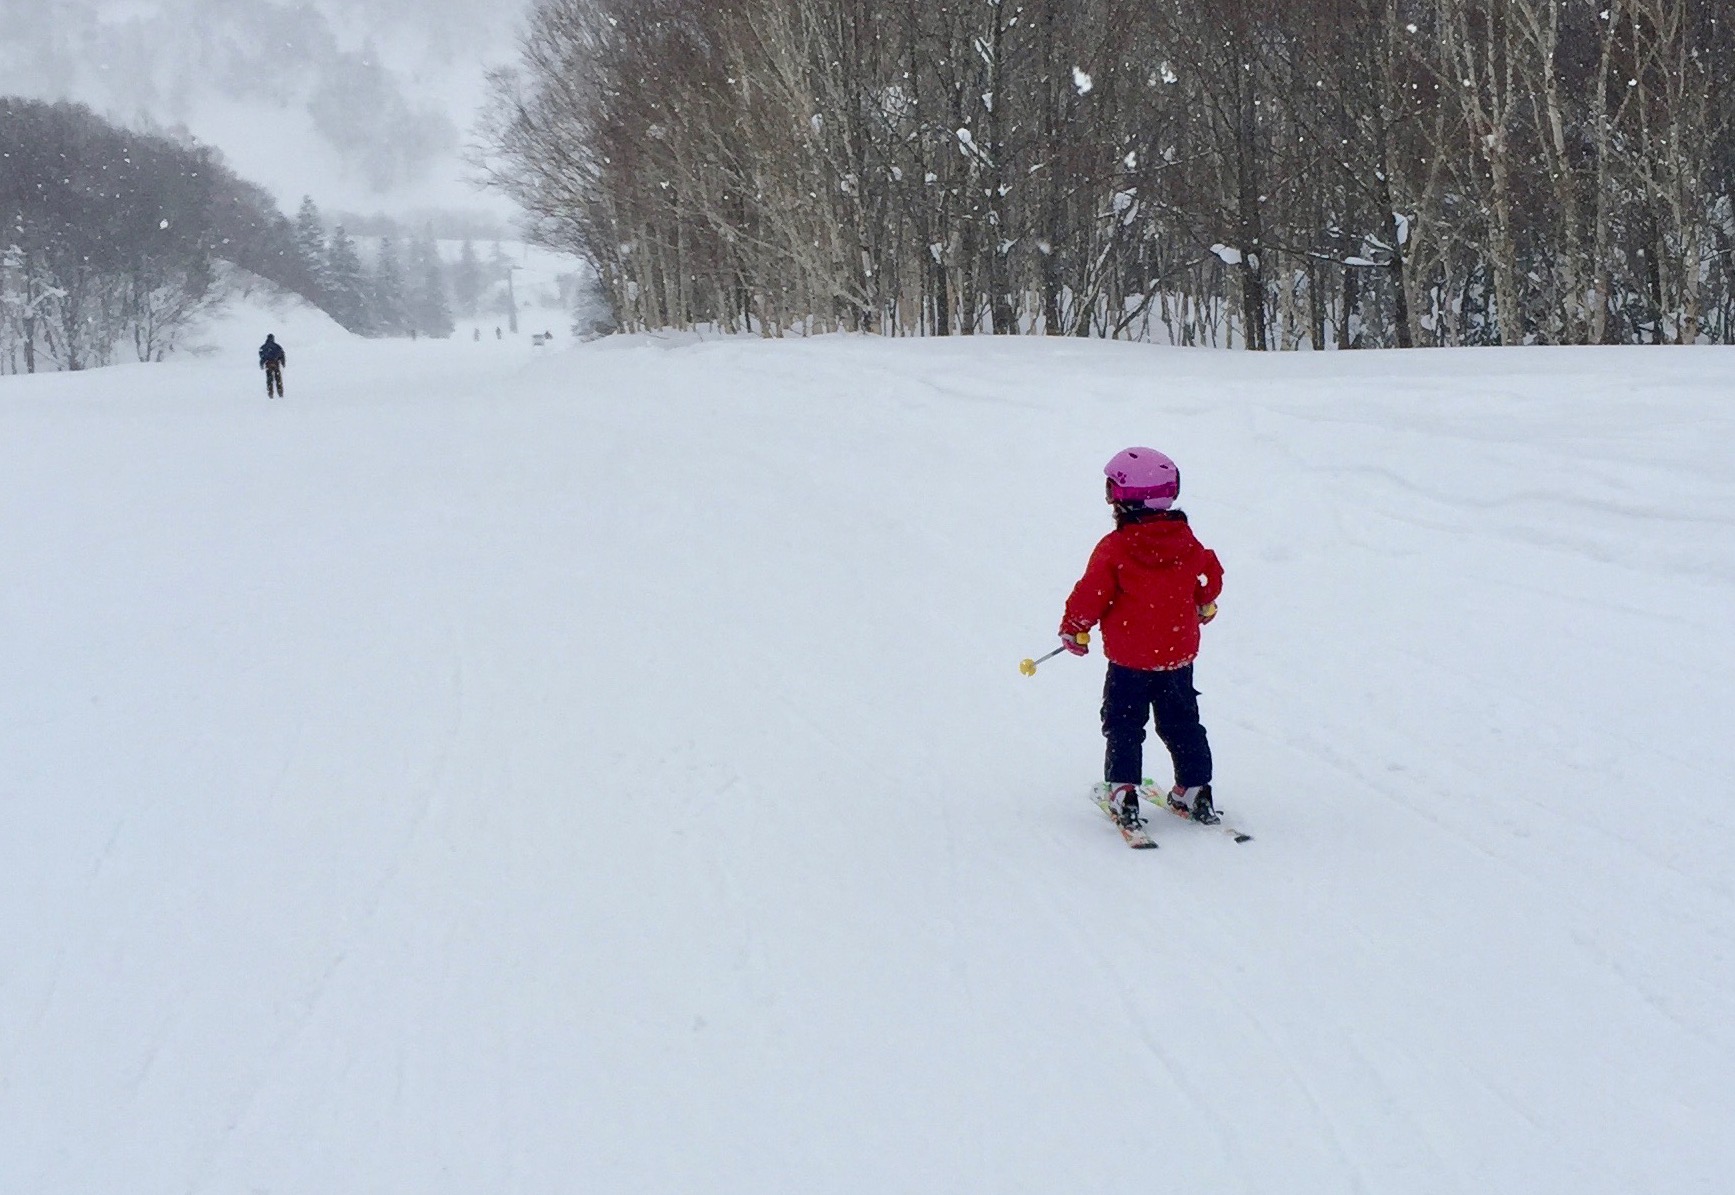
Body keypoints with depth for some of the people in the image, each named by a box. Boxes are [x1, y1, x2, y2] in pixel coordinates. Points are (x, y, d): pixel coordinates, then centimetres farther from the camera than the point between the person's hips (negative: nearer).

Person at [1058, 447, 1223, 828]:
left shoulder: (1114, 548, -17)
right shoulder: (1186, 541, -2)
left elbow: (1091, 595, -14)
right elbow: (1211, 576, 13)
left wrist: (1073, 629, 3)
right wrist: (1204, 605, 34)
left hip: (1129, 658, -4)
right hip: (1179, 656, 4)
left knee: (1124, 725, 7)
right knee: (1182, 724, 16)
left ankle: (1124, 793, 0)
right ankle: (1196, 791, 16)